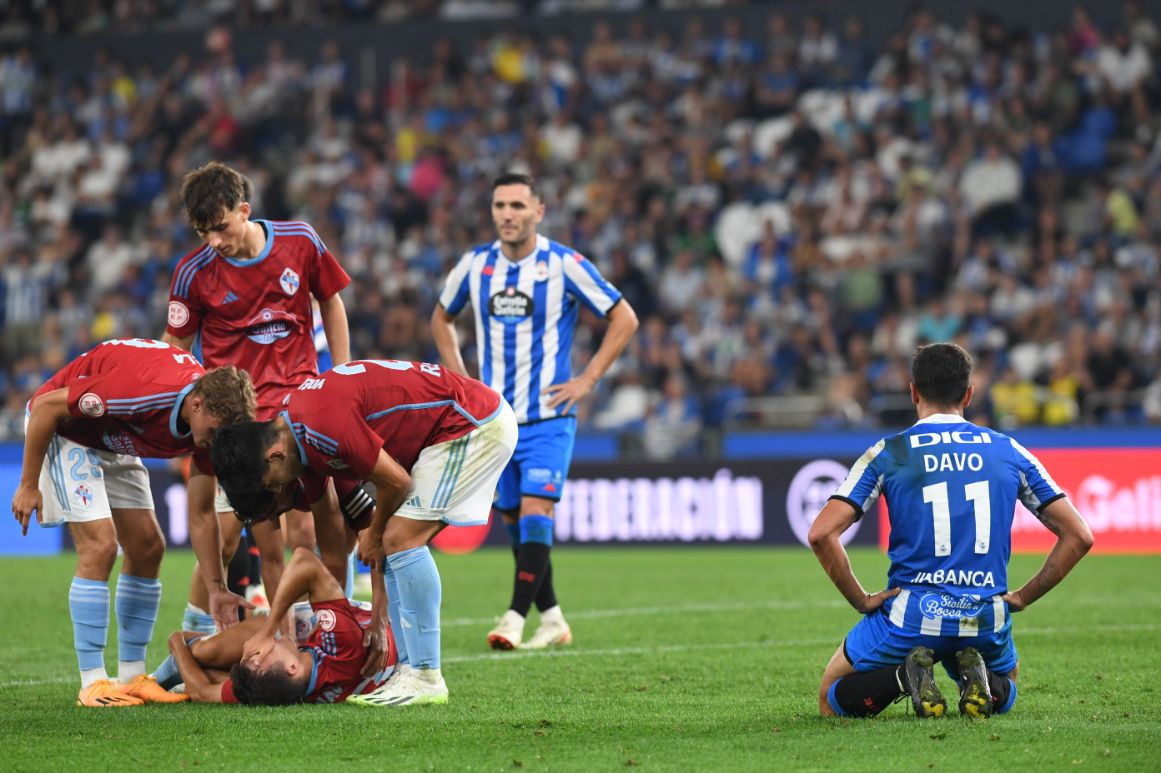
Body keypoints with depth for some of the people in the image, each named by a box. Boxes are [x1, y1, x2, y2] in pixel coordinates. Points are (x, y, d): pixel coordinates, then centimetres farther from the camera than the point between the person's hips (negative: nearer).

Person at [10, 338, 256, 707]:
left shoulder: (213, 415, -16)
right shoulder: (145, 392, -39)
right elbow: (47, 405, -27)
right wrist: (28, 486, -18)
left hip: (111, 441, 8)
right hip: (62, 428, -8)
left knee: (147, 547, 2)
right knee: (100, 545, -18)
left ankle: (132, 675, 9)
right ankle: (92, 683, -13)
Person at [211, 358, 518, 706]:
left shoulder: (322, 424, -25)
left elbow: (396, 482, -17)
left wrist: (374, 535, 1)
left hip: (475, 423, -10)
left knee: (402, 538, -14)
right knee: (396, 542, 7)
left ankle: (426, 678, -12)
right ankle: (411, 671, 9)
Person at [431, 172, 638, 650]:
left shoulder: (564, 265, -9)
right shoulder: (475, 265, 3)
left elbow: (624, 319, -3)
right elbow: (442, 317, 21)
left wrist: (586, 380, -8)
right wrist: (459, 379, 10)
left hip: (547, 417, -5)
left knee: (534, 511, -18)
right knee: (514, 521, 7)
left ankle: (515, 619, -23)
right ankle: (552, 620, 18)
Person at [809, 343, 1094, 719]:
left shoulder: (888, 454, -1)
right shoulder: (1009, 452, 6)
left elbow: (822, 533, -10)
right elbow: (1079, 535, 6)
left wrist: (861, 599, 0)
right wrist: (1023, 597, 12)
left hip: (910, 617, -2)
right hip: (986, 621, 2)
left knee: (832, 700, 18)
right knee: (1003, 696, 33)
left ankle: (906, 674, -10)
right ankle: (977, 676, -3)